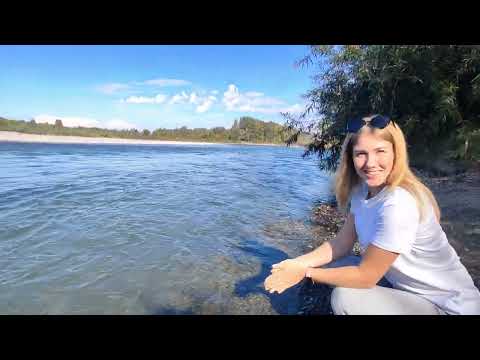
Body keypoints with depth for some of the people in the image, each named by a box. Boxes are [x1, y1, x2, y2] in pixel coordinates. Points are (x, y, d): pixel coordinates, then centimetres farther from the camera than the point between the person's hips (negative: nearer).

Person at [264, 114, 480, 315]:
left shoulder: (398, 204, -30)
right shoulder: (362, 189, -6)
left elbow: (366, 277, -24)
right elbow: (342, 243, -4)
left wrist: (306, 273, -17)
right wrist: (298, 263, -14)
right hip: (402, 284, 7)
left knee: (344, 298, -24)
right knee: (330, 265, -5)